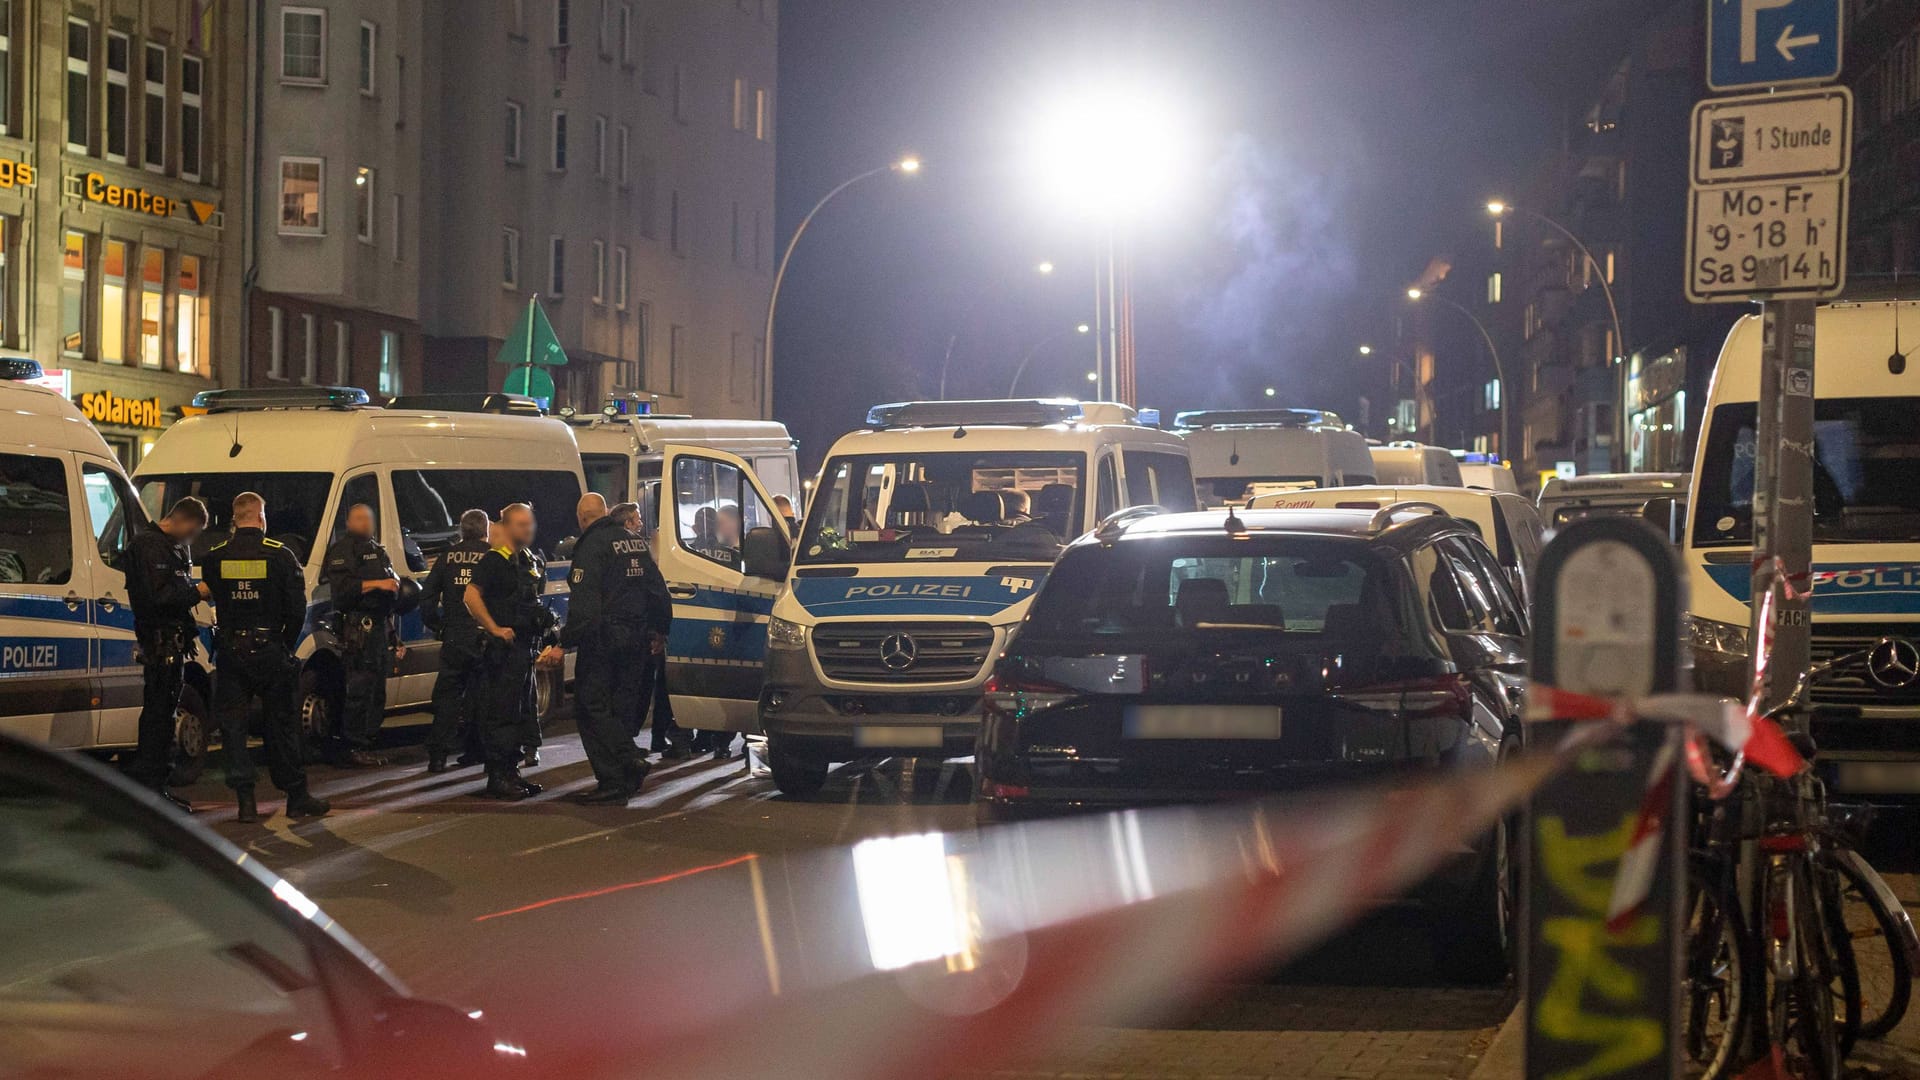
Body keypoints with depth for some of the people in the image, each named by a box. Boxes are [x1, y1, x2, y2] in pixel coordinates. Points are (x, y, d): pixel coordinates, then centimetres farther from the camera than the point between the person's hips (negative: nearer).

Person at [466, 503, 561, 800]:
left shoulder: (534, 563, 16)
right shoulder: (495, 561, -10)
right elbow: (472, 596, -21)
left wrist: (549, 643, 20)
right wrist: (495, 629, -22)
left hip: (526, 647, 9)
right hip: (504, 650, -9)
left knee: (522, 713, 13)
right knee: (501, 714, -8)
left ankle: (511, 772, 20)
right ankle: (497, 778, -7)